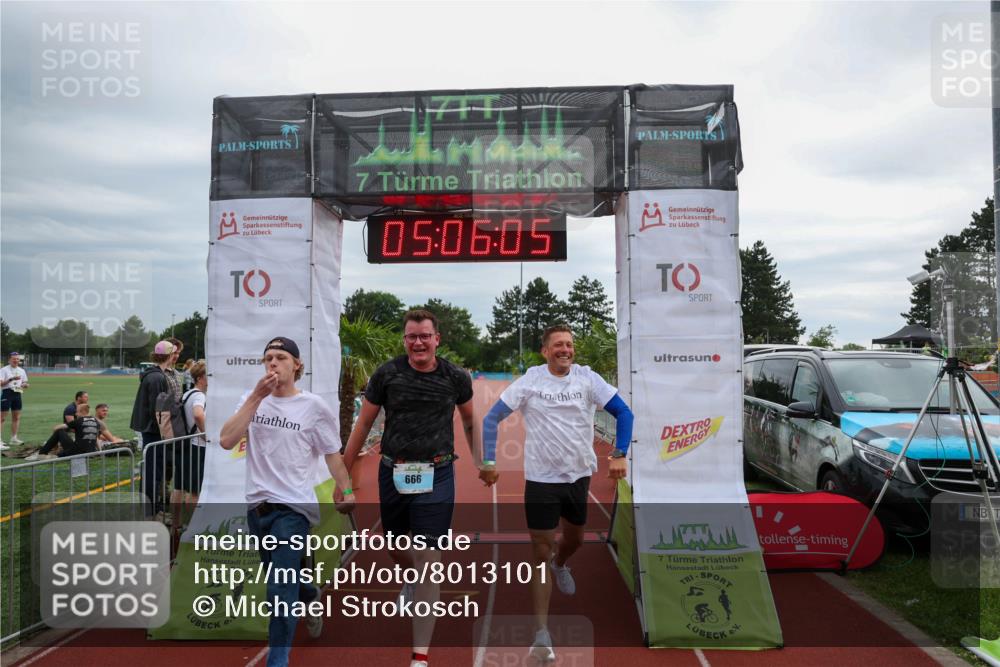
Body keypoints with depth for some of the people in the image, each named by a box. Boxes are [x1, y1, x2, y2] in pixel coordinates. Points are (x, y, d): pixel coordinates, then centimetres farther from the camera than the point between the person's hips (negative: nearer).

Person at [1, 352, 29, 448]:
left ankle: (14, 438, 20)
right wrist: (11, 379, -28)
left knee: (16, 417, 11)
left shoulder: (21, 371, 13)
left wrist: (25, 385, -3)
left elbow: (25, 383, 19)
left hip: (17, 394, 6)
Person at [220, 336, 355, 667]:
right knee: (283, 580, 24)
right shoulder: (253, 399, 1)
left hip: (293, 509, -5)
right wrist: (257, 396, -18)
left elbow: (333, 454, -2)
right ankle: (311, 597, 56)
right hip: (257, 505, 5)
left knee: (279, 590, -9)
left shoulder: (314, 406, -8)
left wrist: (346, 492, -11)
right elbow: (226, 441, -12)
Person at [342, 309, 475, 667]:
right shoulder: (386, 374, -5)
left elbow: (469, 420, 13)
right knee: (397, 550, 19)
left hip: (436, 476, -1)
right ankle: (411, 580, 57)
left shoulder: (456, 377, -4)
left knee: (428, 560, -4)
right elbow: (363, 423, 2)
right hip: (393, 473, 2)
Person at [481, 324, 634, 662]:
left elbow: (623, 412, -2)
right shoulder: (529, 381, -9)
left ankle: (559, 563, 60)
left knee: (575, 538, 23)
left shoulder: (587, 378, -6)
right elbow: (491, 419, -4)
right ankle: (541, 634, 7)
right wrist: (488, 462, -11)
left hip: (580, 475, 3)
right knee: (541, 552, -2)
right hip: (541, 479, -3)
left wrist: (619, 454, -13)